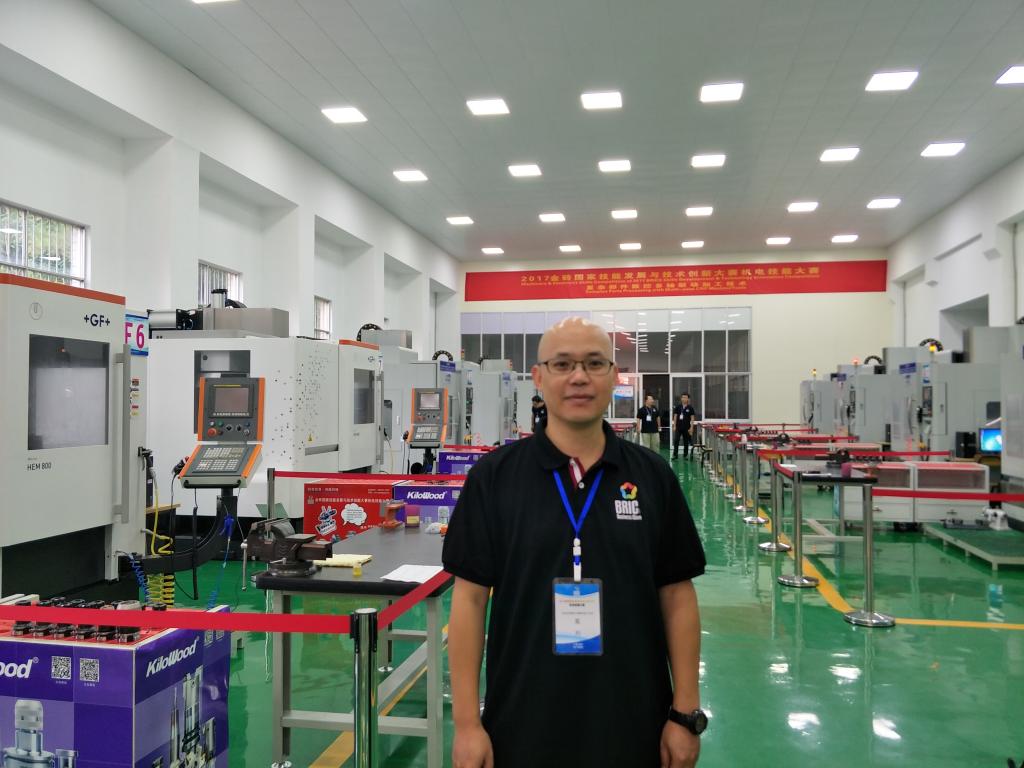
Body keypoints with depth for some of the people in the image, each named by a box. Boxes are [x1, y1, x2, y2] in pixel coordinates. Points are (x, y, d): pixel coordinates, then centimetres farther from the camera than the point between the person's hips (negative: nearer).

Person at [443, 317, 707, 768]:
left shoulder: (653, 476, -2)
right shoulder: (493, 476, -7)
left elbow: (677, 595, 1)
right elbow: (470, 597, -6)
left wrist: (686, 714, -1)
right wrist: (466, 721, -8)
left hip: (633, 724, 2)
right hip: (522, 724, -1)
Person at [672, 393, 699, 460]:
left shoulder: (690, 408, -2)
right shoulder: (677, 407, 2)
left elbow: (692, 418, -1)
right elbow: (675, 416, 4)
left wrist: (691, 427, -8)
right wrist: (674, 426, 0)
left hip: (686, 428, -1)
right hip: (678, 427, 1)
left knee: (686, 442, 7)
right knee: (676, 441, -3)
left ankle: (685, 455, 16)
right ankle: (675, 455, 4)